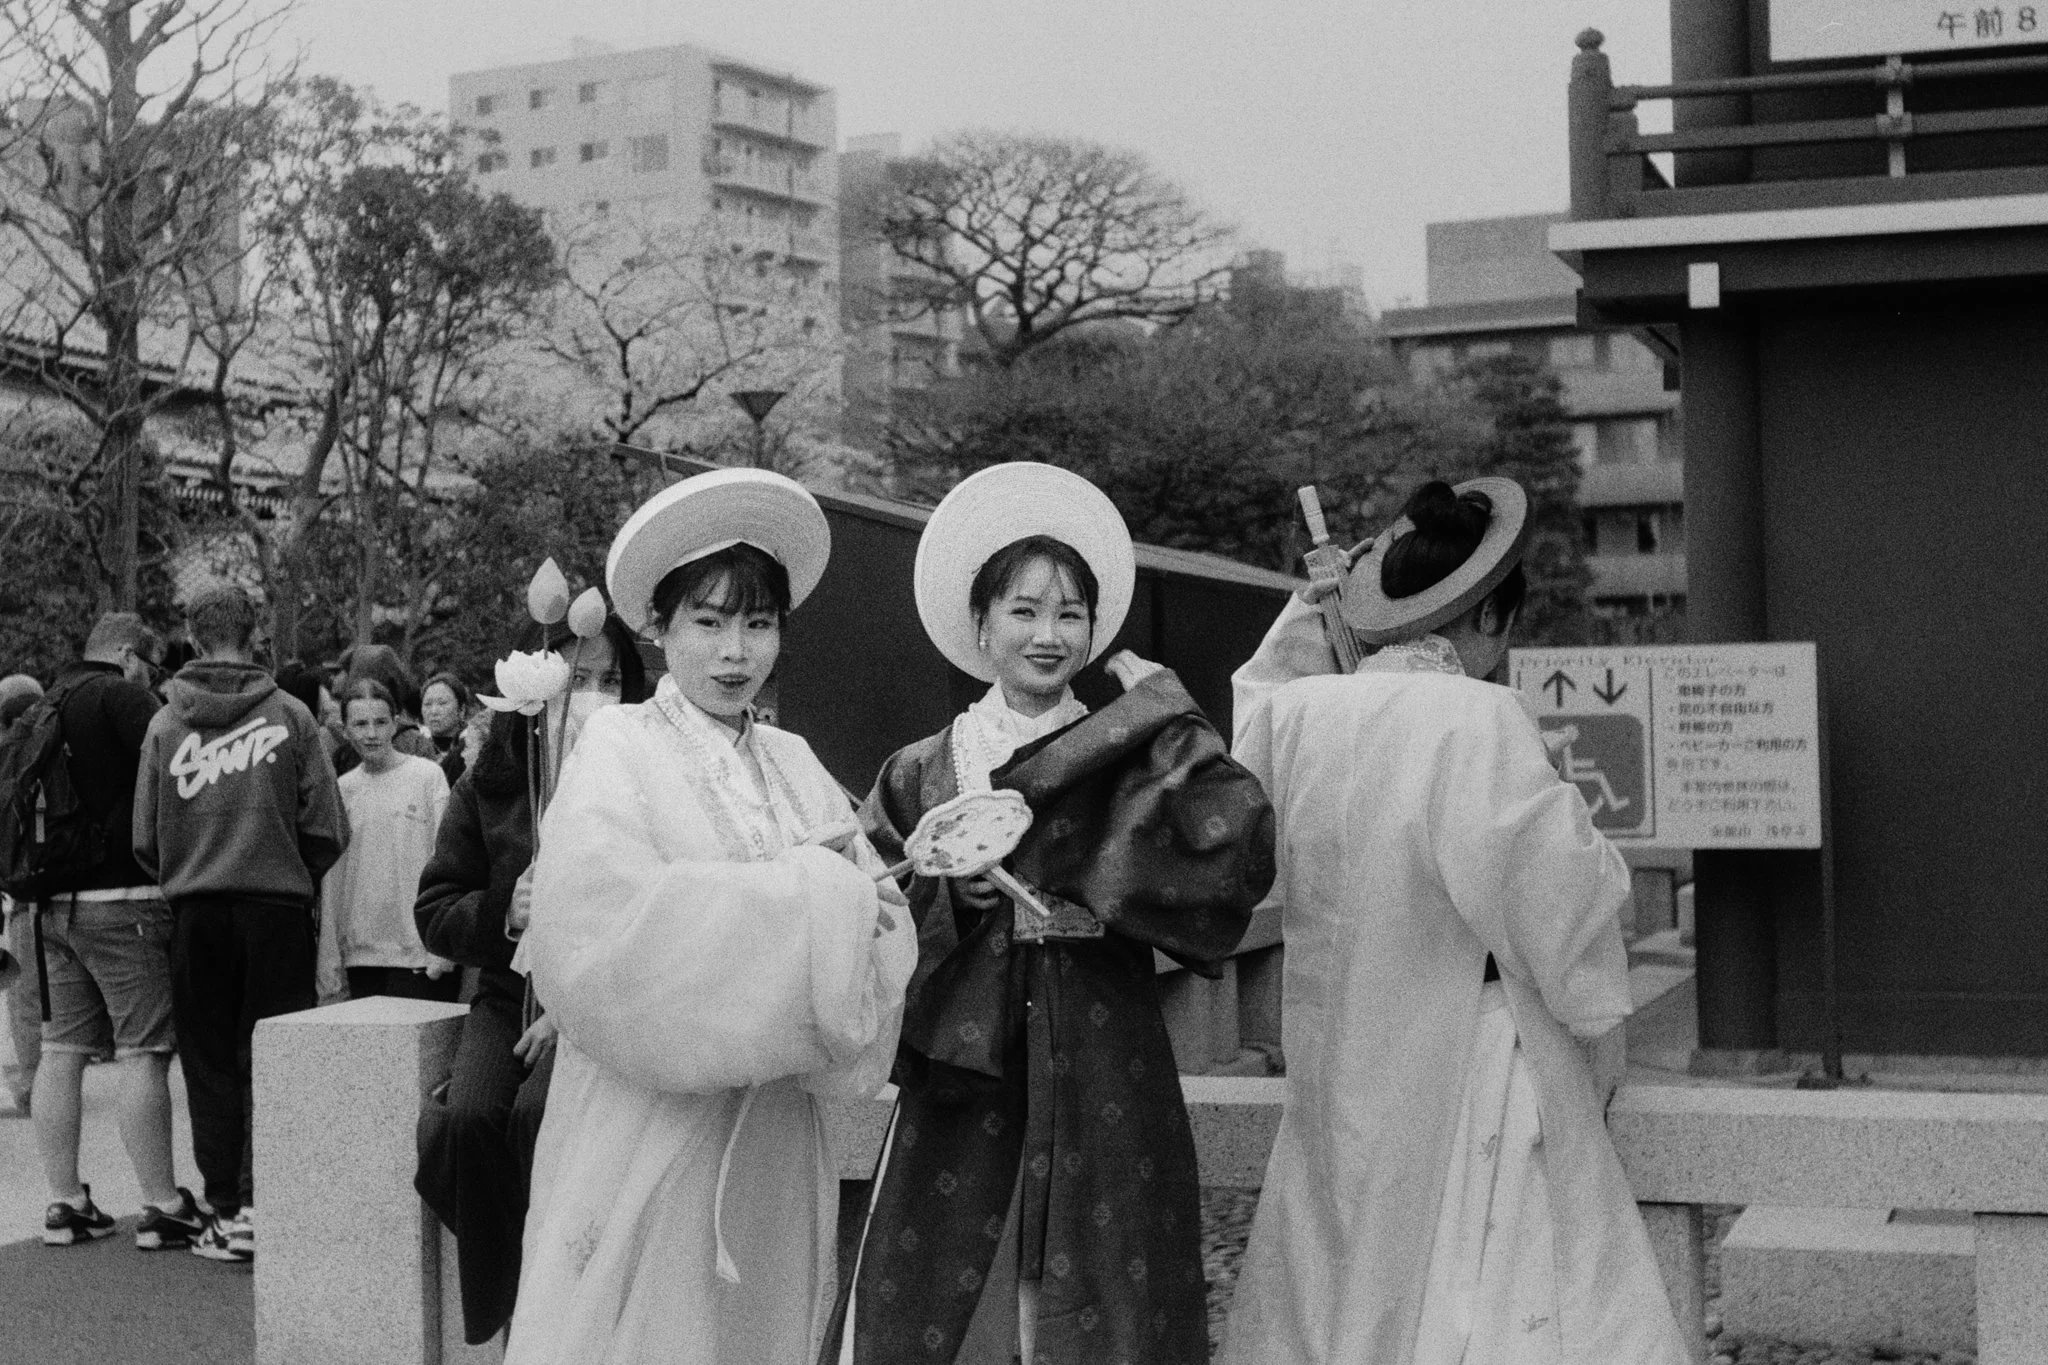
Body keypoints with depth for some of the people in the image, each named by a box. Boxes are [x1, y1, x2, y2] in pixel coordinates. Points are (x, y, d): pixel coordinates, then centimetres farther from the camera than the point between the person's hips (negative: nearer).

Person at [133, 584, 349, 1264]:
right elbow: (327, 831, -3)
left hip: (194, 911, 2)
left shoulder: (164, 724, 3)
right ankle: (259, 1204, -2)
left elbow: (144, 839, 5)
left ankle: (224, 1212, 10)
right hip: (276, 908, -1)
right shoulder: (289, 716, -2)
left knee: (210, 1065, 8)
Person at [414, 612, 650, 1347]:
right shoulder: (489, 783, 4)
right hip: (509, 991, 3)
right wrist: (504, 913, -14)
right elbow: (434, 911, 7)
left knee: (540, 1114, -30)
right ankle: (495, 1308, -5)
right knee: (468, 1119, -24)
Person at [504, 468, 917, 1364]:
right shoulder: (619, 748, -5)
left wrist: (845, 896, -20)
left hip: (772, 1137, 5)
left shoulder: (795, 764, 9)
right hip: (647, 1132, -5)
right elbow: (598, 927, -22)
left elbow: (888, 928, 2)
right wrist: (807, 899, -17)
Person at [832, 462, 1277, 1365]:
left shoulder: (1129, 757, 5)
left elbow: (1237, 857, -13)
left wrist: (1169, 720, -5)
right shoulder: (922, 774, 9)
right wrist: (950, 886, -12)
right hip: (958, 1098, 1)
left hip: (1102, 1096, -1)